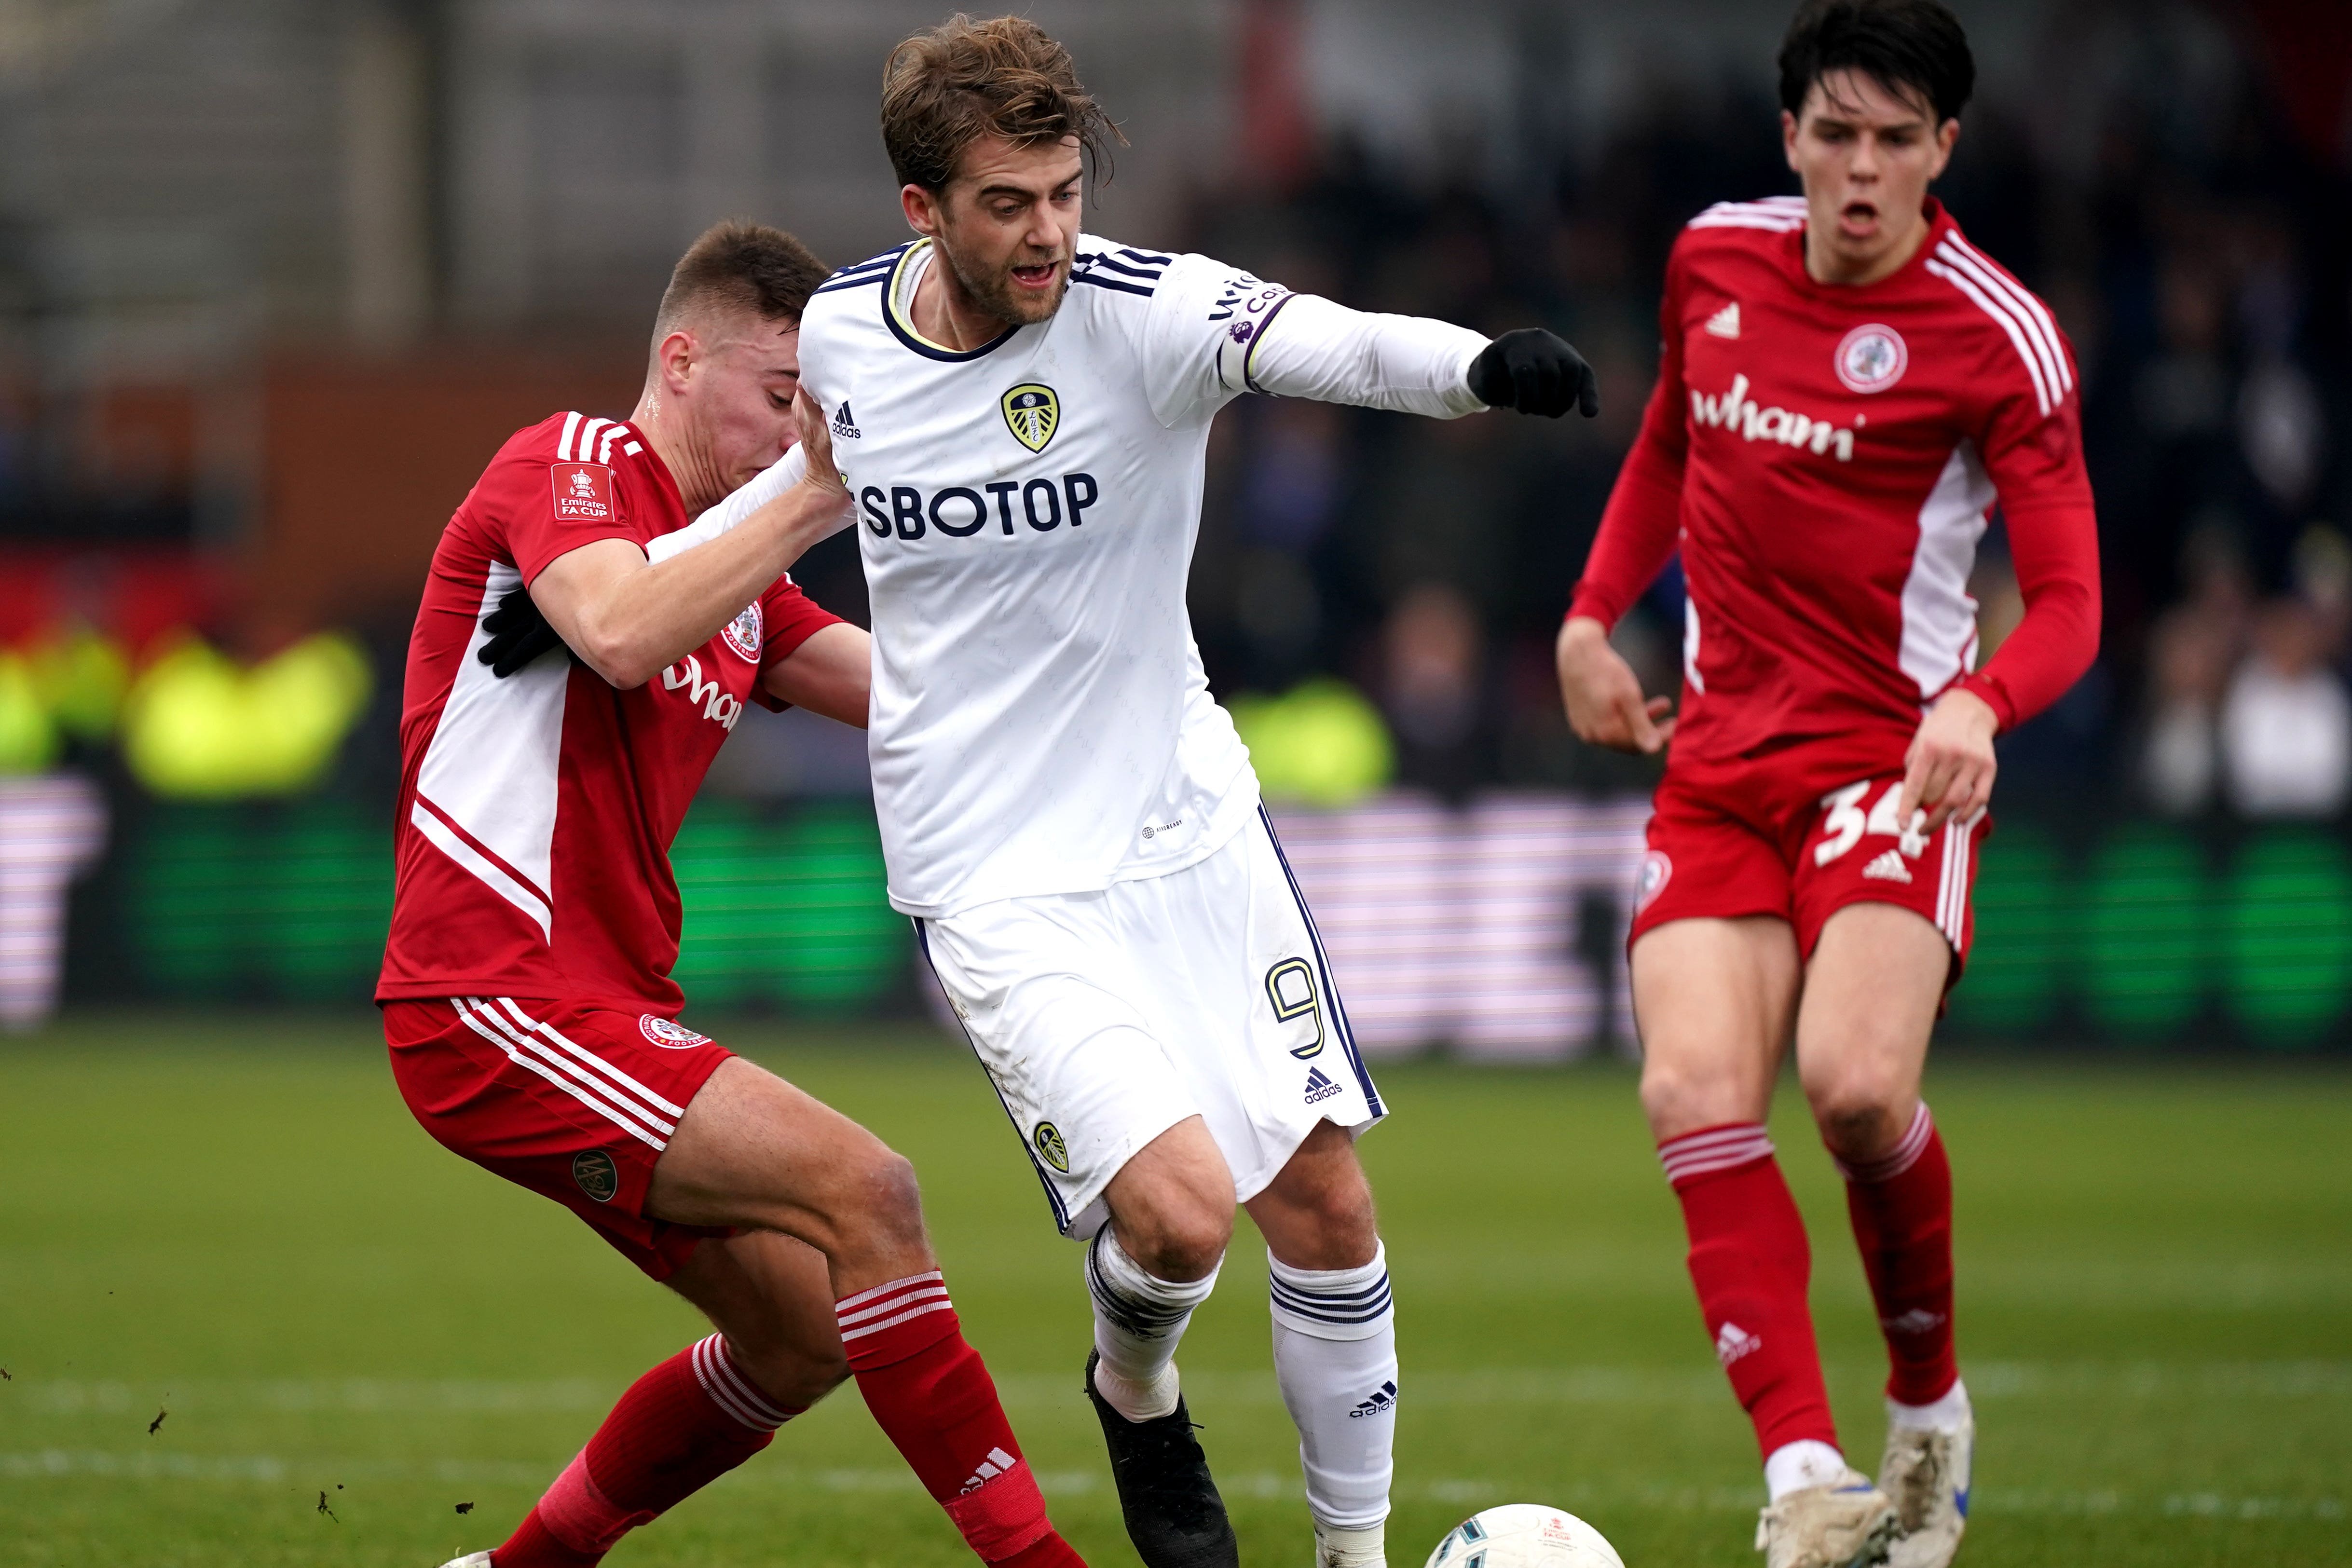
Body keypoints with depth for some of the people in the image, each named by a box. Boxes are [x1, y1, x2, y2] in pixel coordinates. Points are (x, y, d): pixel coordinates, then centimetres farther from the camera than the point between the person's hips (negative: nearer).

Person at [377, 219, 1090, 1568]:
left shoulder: (735, 574, 20)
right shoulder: (568, 468, -7)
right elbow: (621, 634, -27)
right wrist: (813, 503, -26)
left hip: (611, 1005, 10)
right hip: (499, 1000, -10)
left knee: (805, 1338, 12)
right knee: (863, 1190, -20)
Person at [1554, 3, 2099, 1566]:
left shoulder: (1999, 337, -9)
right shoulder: (1715, 261, 7)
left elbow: (2068, 600, -10)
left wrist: (1981, 704, -30)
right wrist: (1593, 615, 17)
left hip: (1892, 756, -5)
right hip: (1719, 758, 5)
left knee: (1857, 1085, -25)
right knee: (1697, 1093, -19)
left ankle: (1933, 1409, 3)